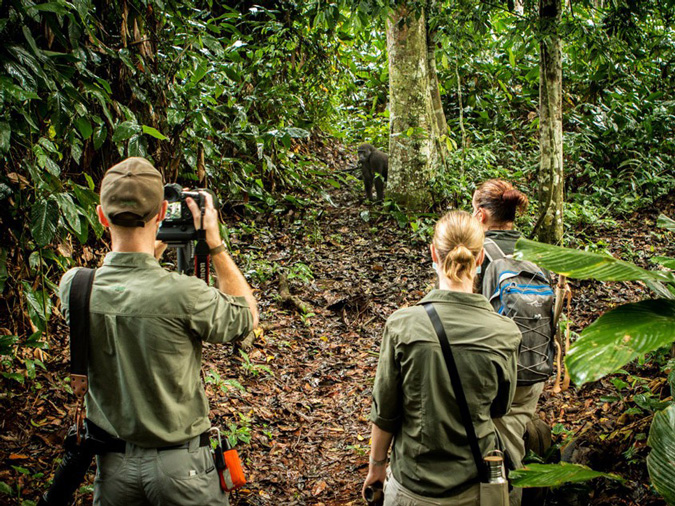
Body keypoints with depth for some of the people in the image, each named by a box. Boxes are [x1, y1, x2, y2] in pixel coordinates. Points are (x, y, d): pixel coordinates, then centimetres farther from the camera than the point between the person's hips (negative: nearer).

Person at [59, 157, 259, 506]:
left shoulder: (75, 287, -13)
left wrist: (155, 249, 9)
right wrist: (215, 244, -4)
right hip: (180, 466, -3)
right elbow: (247, 315, -5)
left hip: (112, 464, 4)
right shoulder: (183, 295, -26)